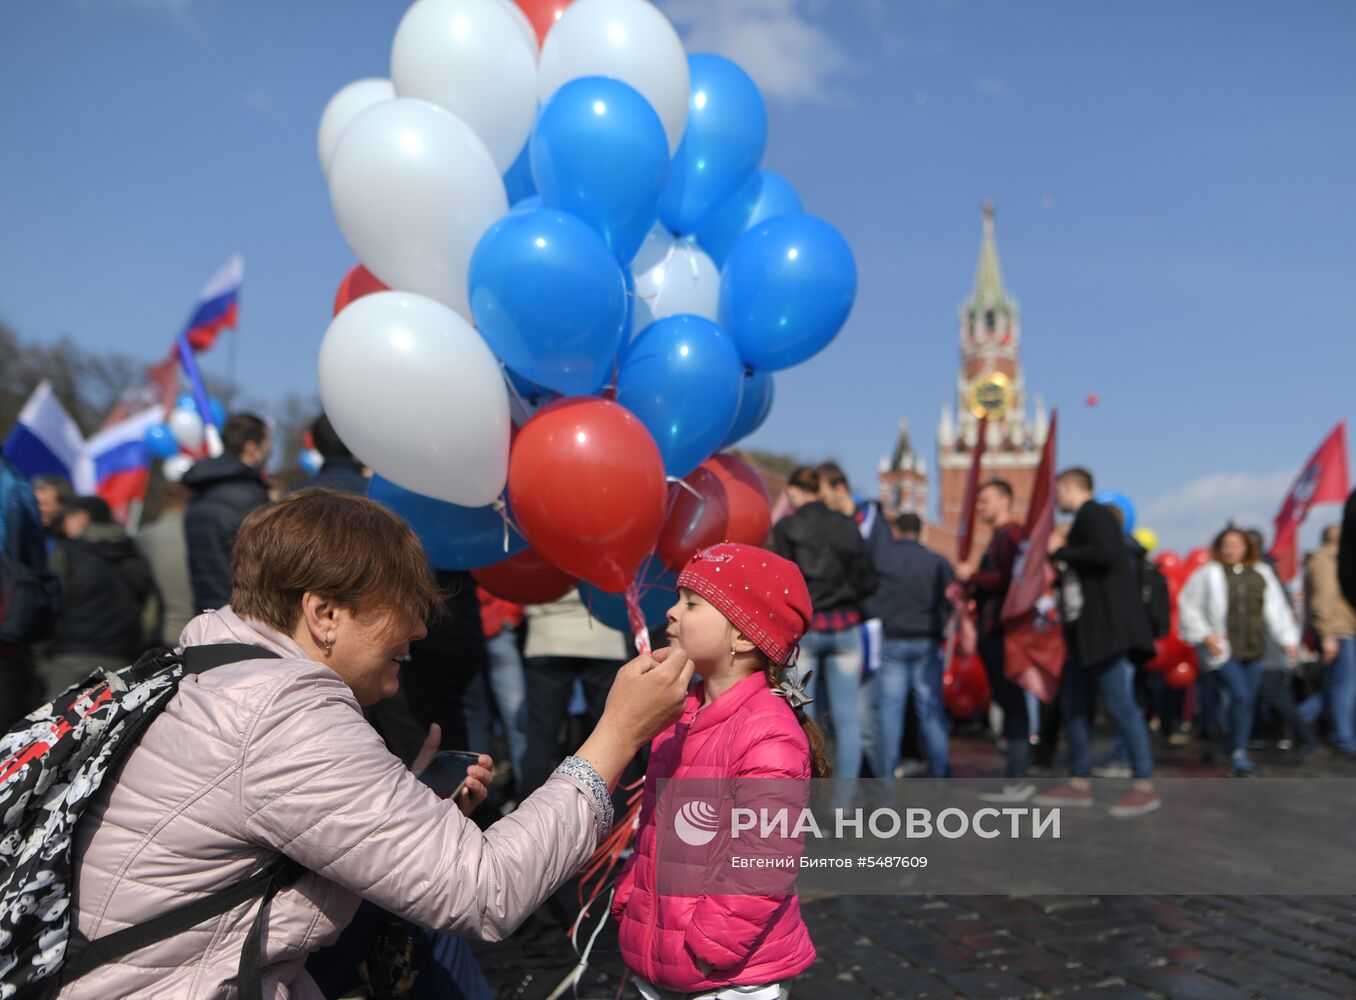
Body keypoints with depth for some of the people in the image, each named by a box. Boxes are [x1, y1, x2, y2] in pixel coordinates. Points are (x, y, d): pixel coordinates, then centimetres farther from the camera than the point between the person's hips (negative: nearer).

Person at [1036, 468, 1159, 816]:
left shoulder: (1093, 513, -8)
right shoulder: (1084, 519, 21)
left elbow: (1106, 553, -24)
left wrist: (1061, 551, -13)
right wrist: (1061, 553, 15)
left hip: (1109, 625, -10)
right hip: (1090, 628, 10)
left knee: (1119, 703, -9)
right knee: (1073, 702, 9)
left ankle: (1144, 786, -2)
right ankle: (1079, 783, 15)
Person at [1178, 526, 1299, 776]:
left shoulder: (1262, 574, 11)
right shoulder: (1208, 574, -1)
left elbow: (1277, 608, 17)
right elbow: (1188, 607, 0)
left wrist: (1288, 640, 12)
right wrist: (1205, 635, -8)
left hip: (1253, 651, 4)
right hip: (1222, 650, -4)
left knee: (1249, 702, 7)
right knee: (1240, 696, -17)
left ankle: (1240, 755, 20)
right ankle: (1238, 753, -9)